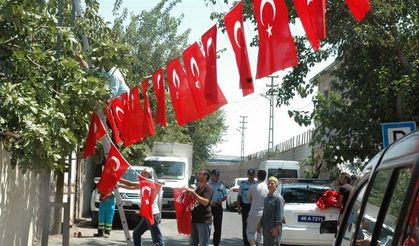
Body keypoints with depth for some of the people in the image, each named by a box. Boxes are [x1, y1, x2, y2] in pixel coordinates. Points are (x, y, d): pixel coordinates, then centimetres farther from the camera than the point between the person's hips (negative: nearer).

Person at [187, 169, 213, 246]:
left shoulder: (208, 188, -10)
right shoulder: (198, 187, 17)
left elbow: (205, 202, -23)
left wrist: (193, 193, -25)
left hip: (204, 221, -9)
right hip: (195, 219, 9)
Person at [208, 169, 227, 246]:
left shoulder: (221, 185, 9)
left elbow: (225, 196, 15)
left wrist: (221, 200, -6)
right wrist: (209, 202, -18)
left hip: (218, 207, 3)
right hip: (208, 206, -3)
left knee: (218, 226, 5)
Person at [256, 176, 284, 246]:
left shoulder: (278, 198, -12)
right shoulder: (267, 198, 14)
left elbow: (280, 214, -15)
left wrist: (276, 228, -19)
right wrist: (260, 223, 17)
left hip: (274, 227, -8)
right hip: (266, 227, 8)